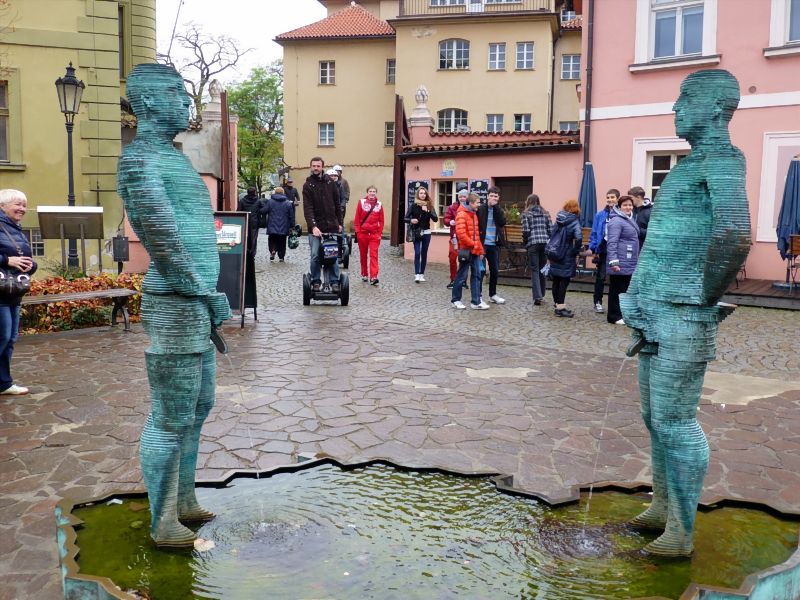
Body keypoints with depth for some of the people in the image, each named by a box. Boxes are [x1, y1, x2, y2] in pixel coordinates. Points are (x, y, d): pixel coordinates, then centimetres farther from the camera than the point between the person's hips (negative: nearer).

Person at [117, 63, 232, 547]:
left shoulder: (174, 157, 18)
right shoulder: (140, 157, -11)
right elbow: (162, 239, -19)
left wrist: (209, 296, 15)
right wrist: (208, 295, -14)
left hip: (197, 305, 10)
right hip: (176, 306, -10)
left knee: (198, 408, 18)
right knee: (171, 418, 0)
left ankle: (184, 502, 33)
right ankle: (163, 522, 14)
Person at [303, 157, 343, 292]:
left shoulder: (330, 182, 9)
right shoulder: (308, 185, 1)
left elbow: (337, 204, 14)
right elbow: (307, 208, -9)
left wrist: (340, 222, 10)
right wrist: (313, 226, -21)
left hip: (331, 226, 2)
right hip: (315, 227, -2)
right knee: (315, 256, -2)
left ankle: (334, 282, 9)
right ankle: (316, 281, 9)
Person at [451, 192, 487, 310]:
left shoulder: (474, 214, 15)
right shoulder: (462, 214, -12)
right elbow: (461, 233, -21)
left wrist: (480, 249, 14)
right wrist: (473, 245, -14)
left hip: (475, 251, 8)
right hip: (466, 250, -8)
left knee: (476, 275, 5)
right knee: (462, 276, 0)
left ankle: (476, 302, 8)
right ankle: (455, 300, 12)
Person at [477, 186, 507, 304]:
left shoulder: (499, 210, 9)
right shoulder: (480, 209, -3)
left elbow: (502, 222, -10)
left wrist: (495, 206, -13)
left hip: (494, 245, 4)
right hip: (482, 243, -4)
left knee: (495, 270, 9)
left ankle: (493, 294, 21)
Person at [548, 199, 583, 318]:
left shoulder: (559, 220, 8)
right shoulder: (574, 222, -11)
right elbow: (579, 237, -24)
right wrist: (575, 251, -11)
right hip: (567, 257, -6)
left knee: (556, 281, 12)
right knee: (564, 281, -2)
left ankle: (558, 305, 23)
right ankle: (560, 307, -3)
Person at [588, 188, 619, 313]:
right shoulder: (600, 215, 0)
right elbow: (594, 233, 2)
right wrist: (593, 249, -5)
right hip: (603, 251, 1)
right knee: (600, 277, 7)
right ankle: (598, 302, 18)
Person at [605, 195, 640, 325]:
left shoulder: (630, 219, 15)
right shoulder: (616, 221, -14)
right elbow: (612, 243, -20)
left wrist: (636, 259, 24)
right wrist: (614, 261, -27)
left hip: (630, 264, 9)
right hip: (620, 264, -9)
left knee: (626, 290, 13)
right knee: (617, 290, -2)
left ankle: (624, 314, 21)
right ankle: (614, 316, 5)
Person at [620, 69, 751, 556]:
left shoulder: (722, 158, -12)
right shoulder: (689, 164, 18)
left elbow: (735, 236, -29)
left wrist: (707, 298, -17)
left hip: (680, 316, -10)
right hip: (653, 313, 10)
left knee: (674, 421, -4)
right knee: (655, 417, 16)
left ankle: (682, 532, 9)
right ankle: (663, 507, 30)